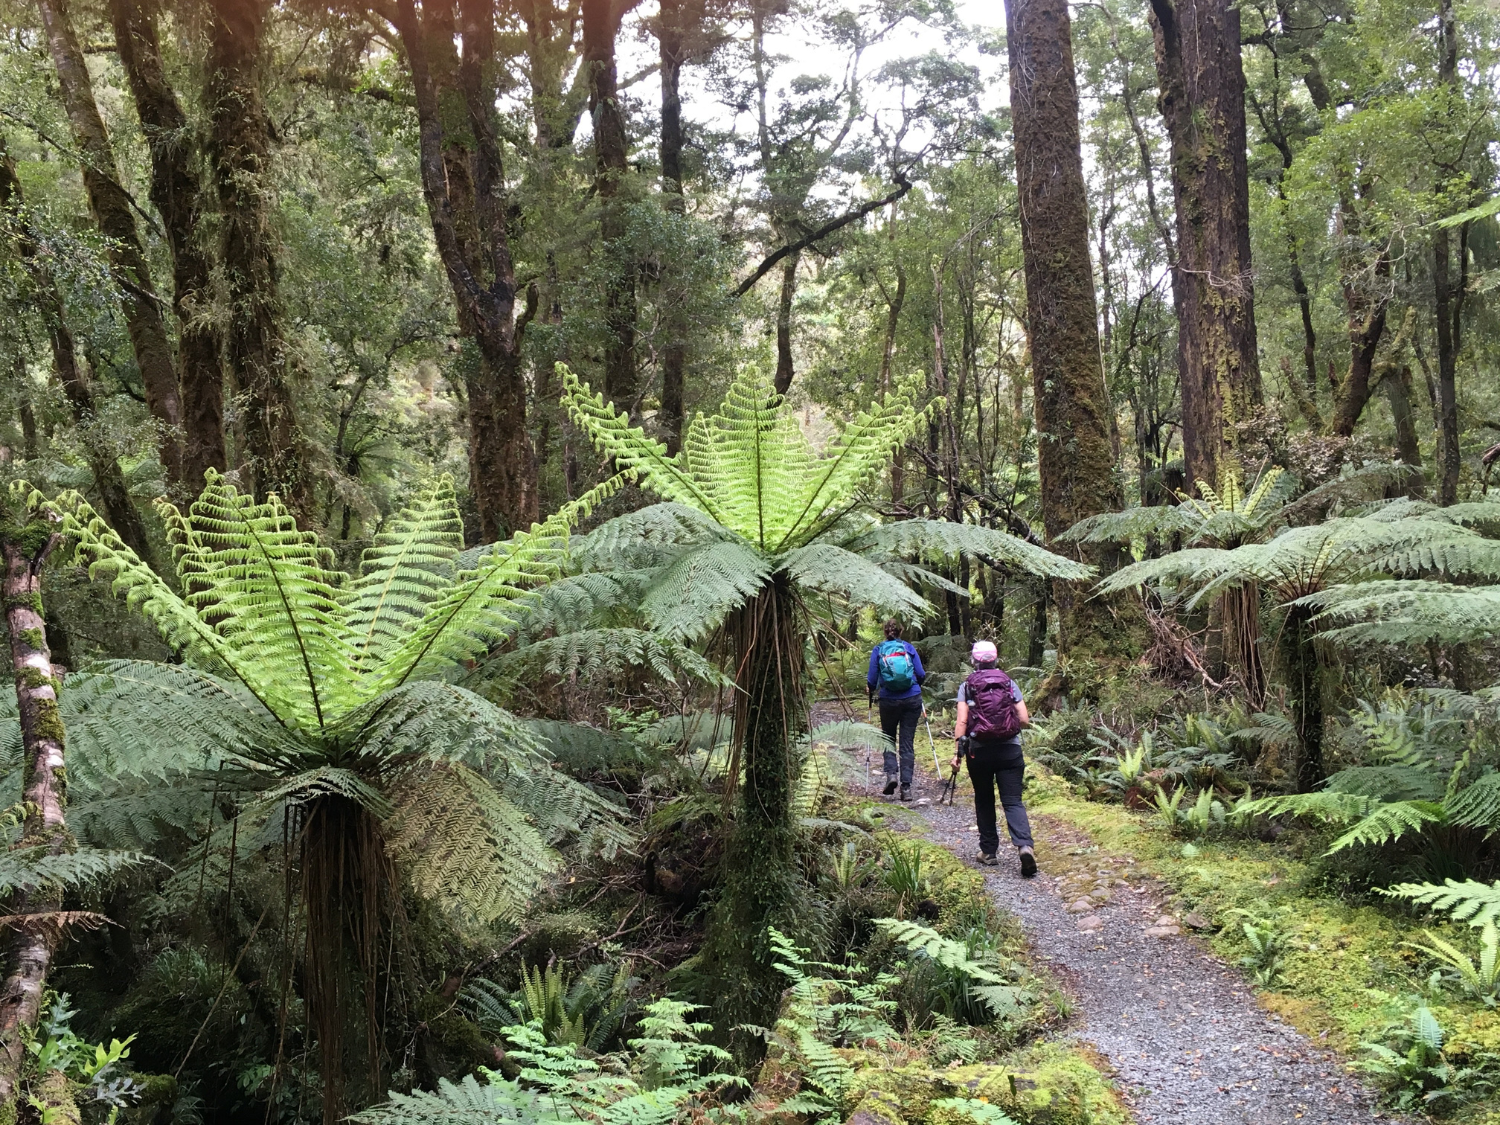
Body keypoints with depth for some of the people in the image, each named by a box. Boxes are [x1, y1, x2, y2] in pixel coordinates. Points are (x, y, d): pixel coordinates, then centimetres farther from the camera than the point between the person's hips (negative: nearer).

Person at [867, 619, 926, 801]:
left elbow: (872, 680, 0)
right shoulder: (908, 647, 5)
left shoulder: (878, 650, 2)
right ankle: (906, 787, 0)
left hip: (889, 700, -1)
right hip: (912, 700, 1)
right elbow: (921, 674, 3)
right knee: (907, 743, 5)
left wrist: (872, 690, 22)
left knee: (889, 739, 18)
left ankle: (891, 773, -6)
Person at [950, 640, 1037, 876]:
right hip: (1010, 750, 0)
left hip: (979, 750, 0)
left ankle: (988, 852, 18)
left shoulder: (966, 686, 1)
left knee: (984, 802, 14)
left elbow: (962, 721, -8)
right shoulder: (1009, 683, 5)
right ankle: (1024, 845, -22)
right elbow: (1025, 720, 0)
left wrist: (957, 751, -7)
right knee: (1013, 801, -1)